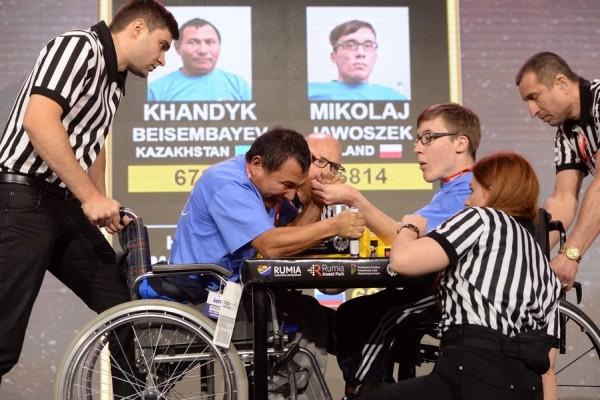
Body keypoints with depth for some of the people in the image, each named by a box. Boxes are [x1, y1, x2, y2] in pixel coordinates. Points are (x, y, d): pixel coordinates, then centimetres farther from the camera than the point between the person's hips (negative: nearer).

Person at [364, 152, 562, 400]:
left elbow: (402, 260, -9)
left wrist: (410, 228, 12)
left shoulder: (482, 219, 3)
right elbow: (546, 360, 20)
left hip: (476, 377, -8)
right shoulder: (545, 269, 23)